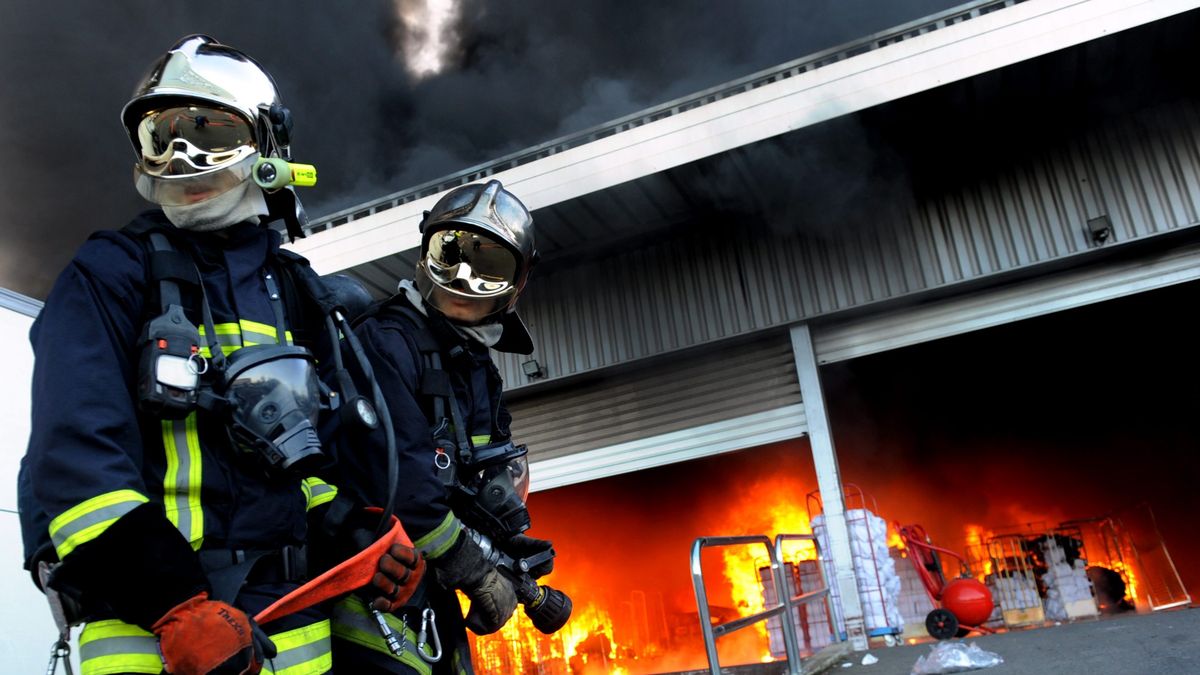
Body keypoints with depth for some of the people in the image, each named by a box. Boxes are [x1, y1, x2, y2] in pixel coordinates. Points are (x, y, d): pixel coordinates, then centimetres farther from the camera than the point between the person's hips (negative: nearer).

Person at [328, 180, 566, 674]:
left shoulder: (477, 370, 15)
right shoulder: (386, 341, -13)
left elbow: (494, 488, 20)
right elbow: (397, 476, -22)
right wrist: (478, 572, -16)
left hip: (431, 591, 9)